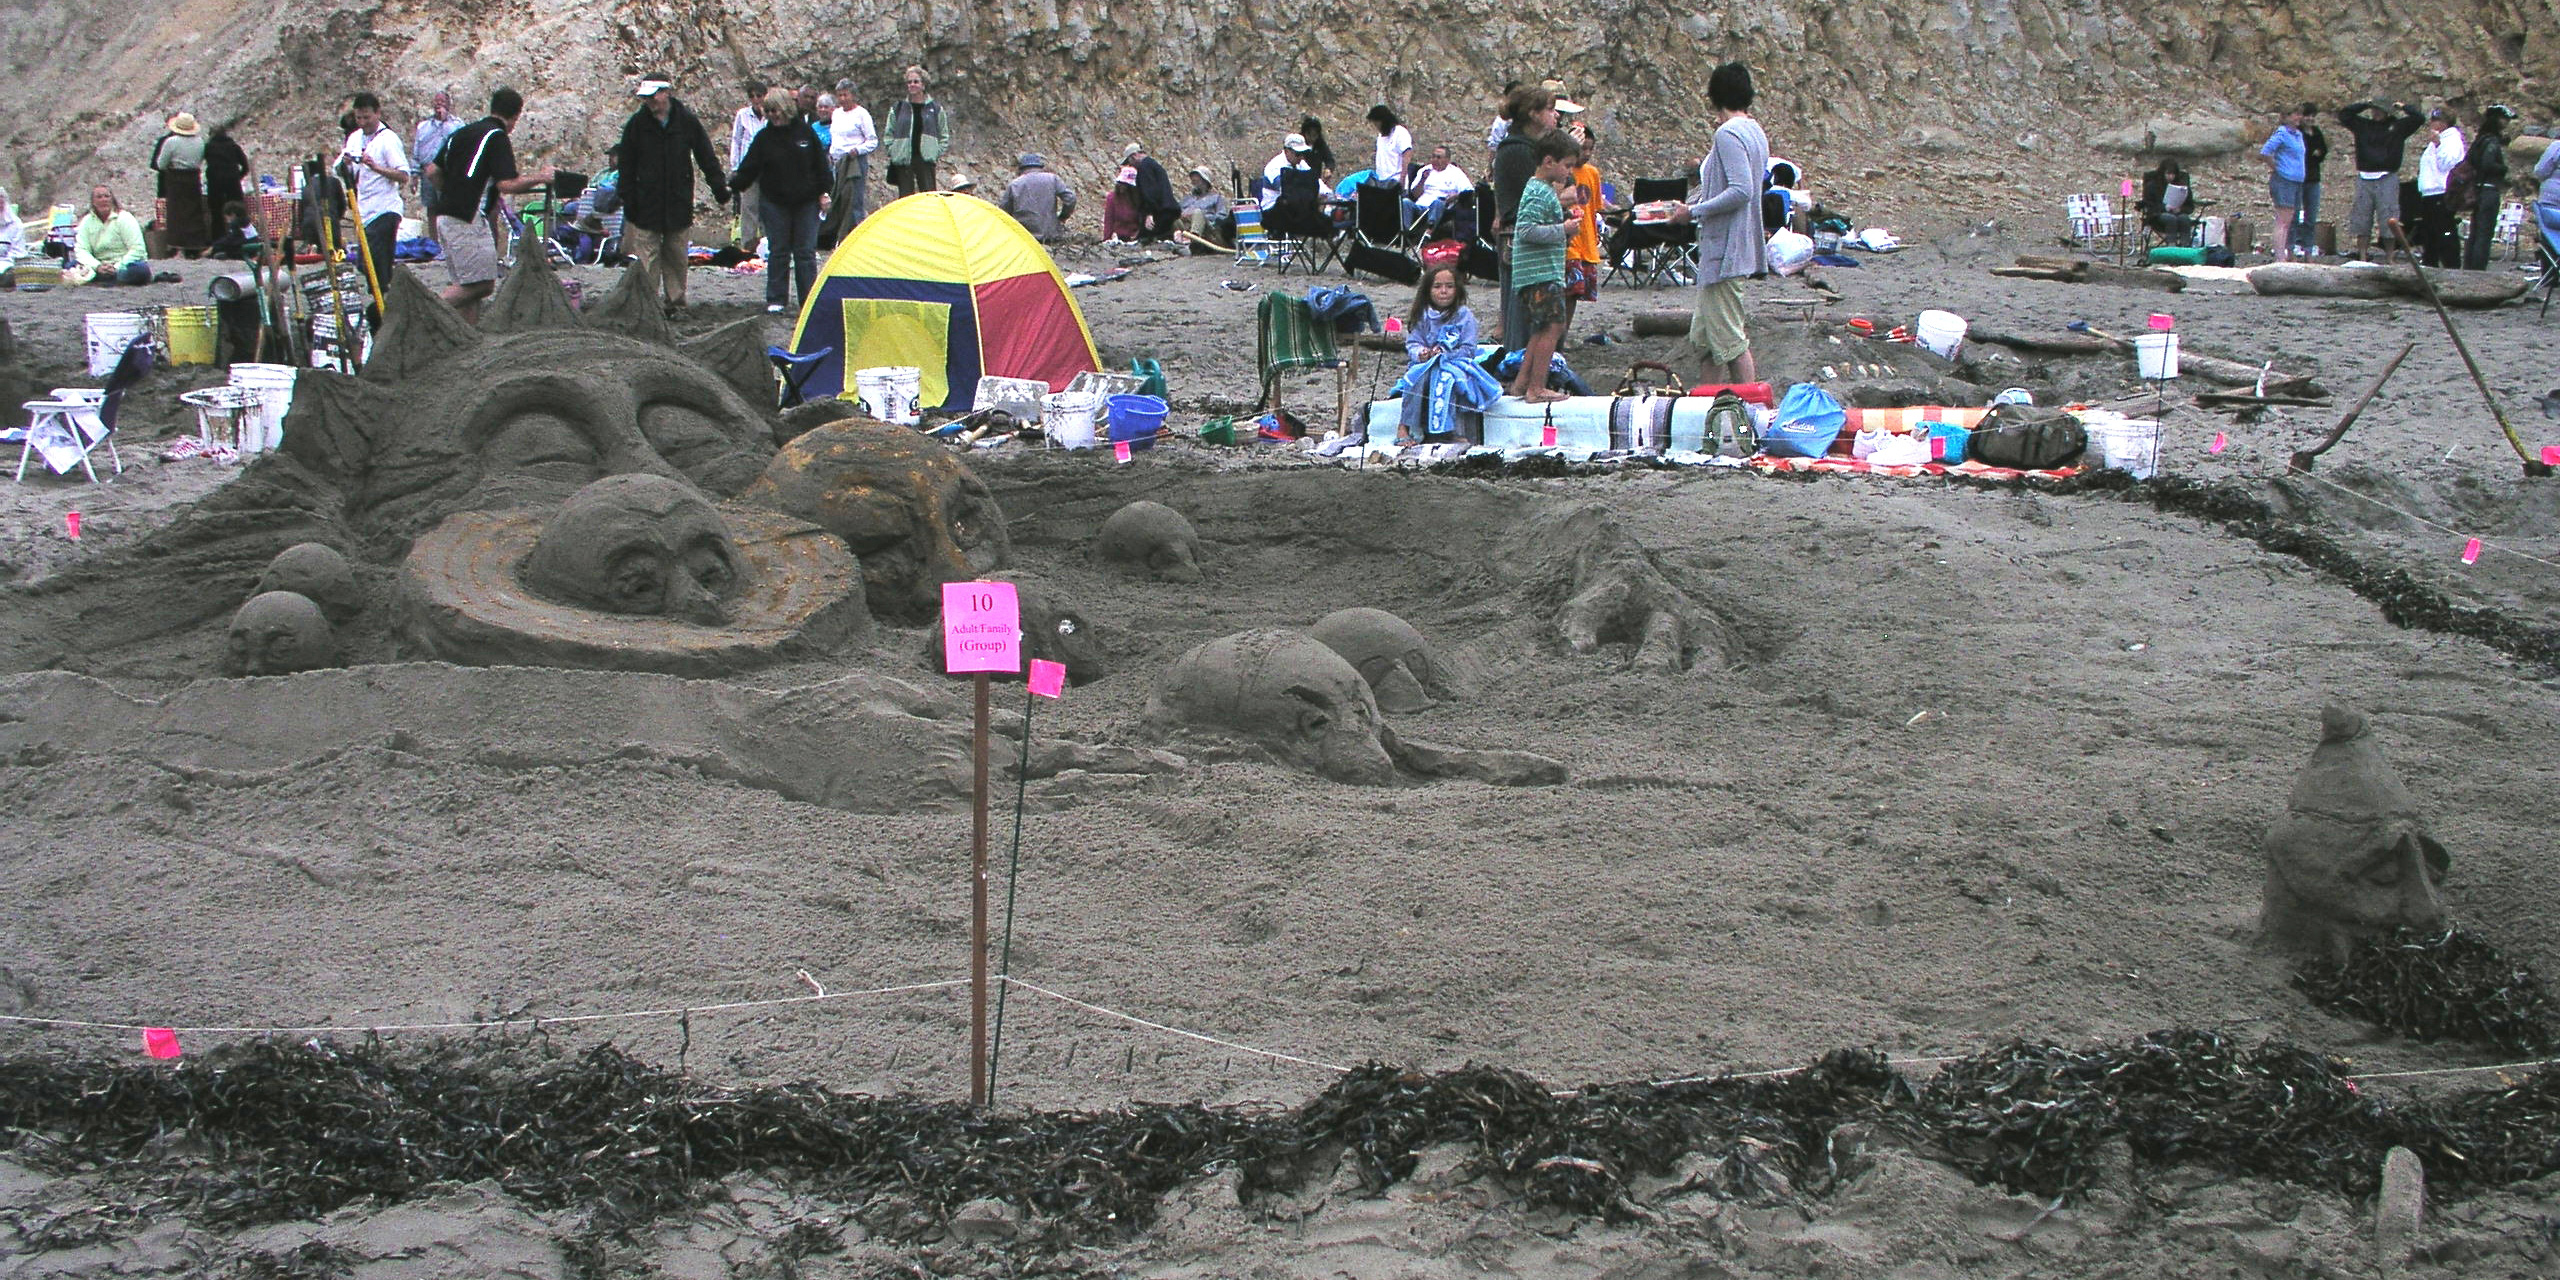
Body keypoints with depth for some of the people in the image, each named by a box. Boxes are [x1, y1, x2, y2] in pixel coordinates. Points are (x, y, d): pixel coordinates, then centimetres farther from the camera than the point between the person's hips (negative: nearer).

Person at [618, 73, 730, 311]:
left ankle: (676, 301, 15)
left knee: (677, 256, 7)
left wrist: (719, 186, 2)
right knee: (647, 258, -4)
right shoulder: (637, 124, 0)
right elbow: (627, 167, 4)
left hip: (679, 201, 1)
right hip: (646, 203, -1)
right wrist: (628, 200, 0)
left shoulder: (687, 121, 0)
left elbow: (706, 157, 7)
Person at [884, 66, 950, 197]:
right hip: (903, 161, 1)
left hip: (926, 160, -1)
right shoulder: (898, 108, 8)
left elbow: (944, 135, 14)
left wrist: (939, 153, 3)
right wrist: (892, 151, 3)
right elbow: (889, 133, 15)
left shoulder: (935, 108, 6)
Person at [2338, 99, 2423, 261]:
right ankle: (2362, 258, 8)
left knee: (2388, 222, -4)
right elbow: (2343, 114, 11)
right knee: (2361, 223, 3)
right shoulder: (2363, 124, 11)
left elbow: (2419, 118, 1)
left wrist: (2403, 107, 4)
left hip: (2387, 179, -3)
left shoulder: (2397, 125, 6)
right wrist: (2364, 105, 9)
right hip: (2364, 179, 3)